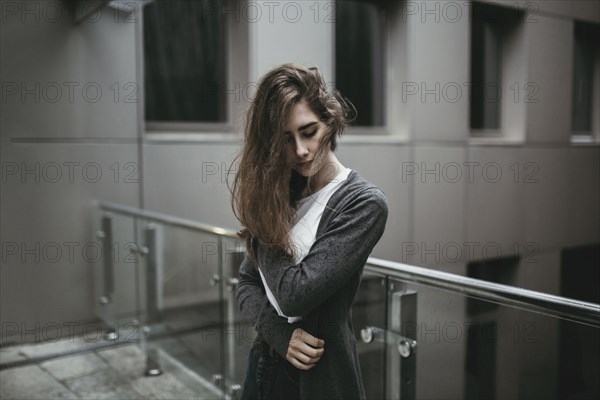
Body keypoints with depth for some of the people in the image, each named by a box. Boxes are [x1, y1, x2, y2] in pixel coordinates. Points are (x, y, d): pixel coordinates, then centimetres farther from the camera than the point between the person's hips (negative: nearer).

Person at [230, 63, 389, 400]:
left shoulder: (364, 203, -17)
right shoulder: (280, 196, 2)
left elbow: (295, 293, -23)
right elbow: (246, 283, 2)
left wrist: (265, 235, -10)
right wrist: (280, 333, -15)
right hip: (263, 362, 6)